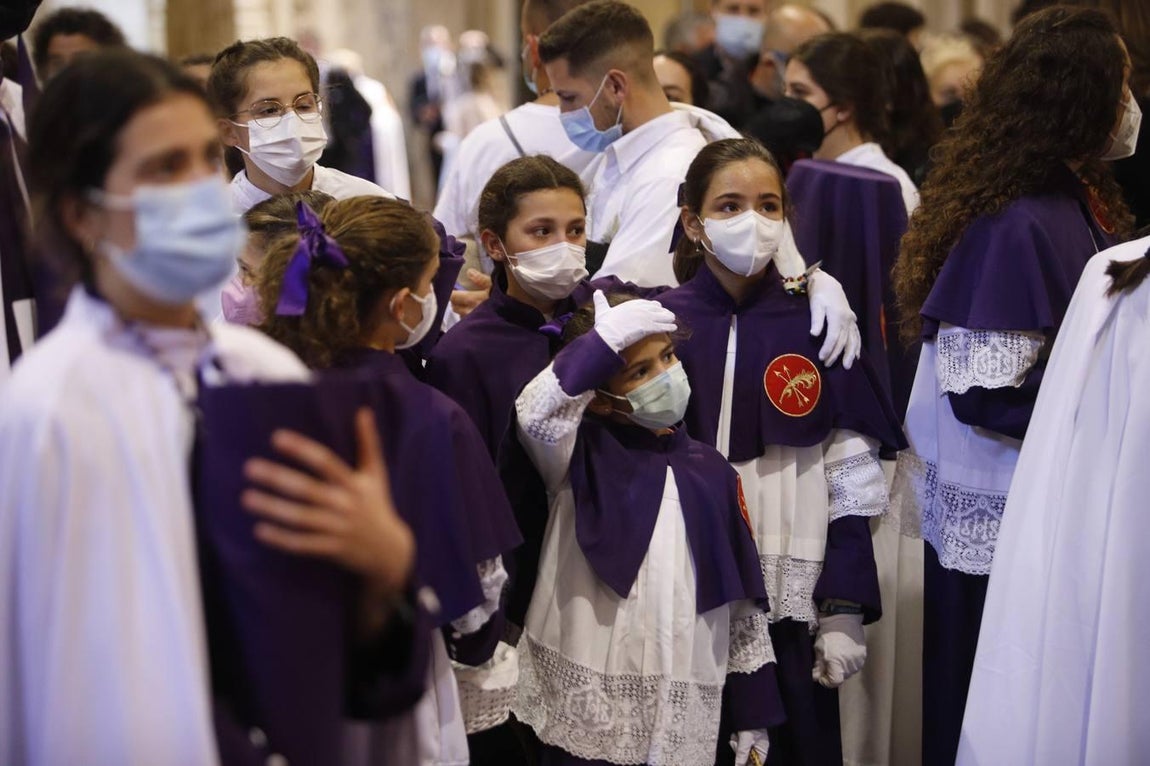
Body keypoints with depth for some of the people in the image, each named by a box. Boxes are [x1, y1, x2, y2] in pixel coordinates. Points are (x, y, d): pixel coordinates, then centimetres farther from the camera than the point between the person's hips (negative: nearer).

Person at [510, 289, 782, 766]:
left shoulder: (710, 471, 7)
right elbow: (534, 414, -25)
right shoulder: (582, 459, -2)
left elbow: (742, 605, 10)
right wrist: (605, 341, -19)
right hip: (586, 716, -3)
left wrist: (753, 714, 9)